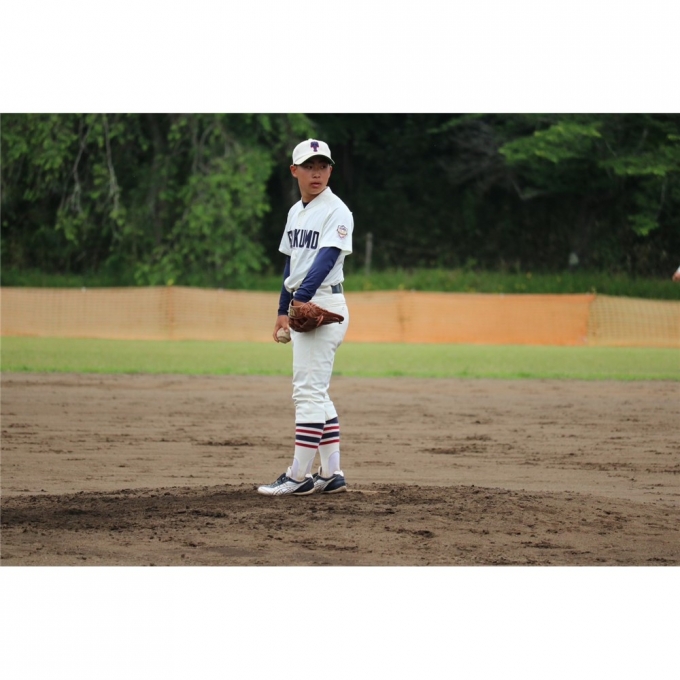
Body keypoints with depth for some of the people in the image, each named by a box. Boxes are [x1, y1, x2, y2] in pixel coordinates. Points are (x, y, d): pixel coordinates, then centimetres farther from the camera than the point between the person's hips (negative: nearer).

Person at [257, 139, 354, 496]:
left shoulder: (336, 212, -10)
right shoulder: (296, 212, 17)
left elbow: (327, 257, -22)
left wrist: (301, 298, -31)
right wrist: (283, 311, 18)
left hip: (323, 304, -10)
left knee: (309, 390, -10)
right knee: (313, 393, 11)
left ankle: (299, 476, -9)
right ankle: (331, 474, 16)